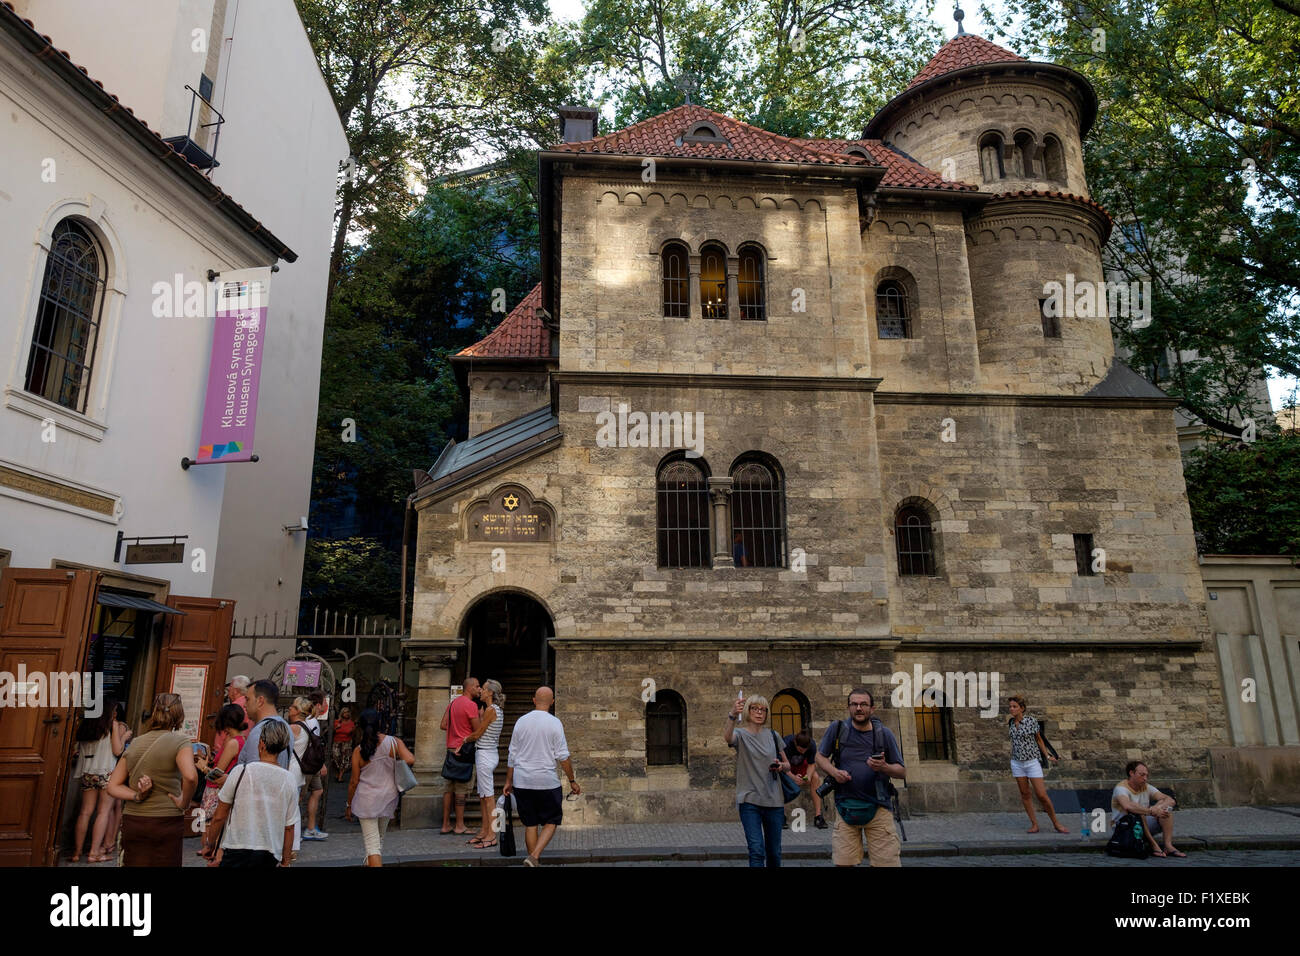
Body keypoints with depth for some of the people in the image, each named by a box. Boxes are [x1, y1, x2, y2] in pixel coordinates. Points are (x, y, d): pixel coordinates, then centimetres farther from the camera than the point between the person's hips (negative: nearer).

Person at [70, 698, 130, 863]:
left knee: (86, 812, 7)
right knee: (104, 811, -1)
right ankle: (94, 852, -4)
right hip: (107, 773, -5)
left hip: (87, 774, 5)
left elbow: (79, 750, 15)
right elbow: (117, 751, -5)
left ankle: (77, 852, 6)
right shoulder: (113, 725, -3)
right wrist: (124, 737, 8)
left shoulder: (86, 726, 11)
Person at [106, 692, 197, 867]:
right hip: (167, 822, -4)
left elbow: (112, 787, 8)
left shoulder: (134, 743, 9)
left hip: (132, 821, 5)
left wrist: (136, 796, -4)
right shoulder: (180, 741, -9)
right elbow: (190, 776, -26)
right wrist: (184, 803, -10)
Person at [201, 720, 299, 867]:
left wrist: (210, 845, 15)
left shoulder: (241, 771, -6)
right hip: (271, 855, 4)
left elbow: (219, 817, 0)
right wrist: (285, 861, 15)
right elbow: (289, 828, 6)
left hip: (239, 850, -4)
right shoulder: (289, 780, 2)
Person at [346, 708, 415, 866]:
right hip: (389, 797, 3)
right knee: (379, 838, 24)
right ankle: (369, 864, 40)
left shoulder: (358, 751, -9)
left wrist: (349, 804, 9)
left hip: (366, 800, -3)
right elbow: (410, 760, -18)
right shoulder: (394, 742, -7)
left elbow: (354, 781, -4)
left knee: (372, 843, -1)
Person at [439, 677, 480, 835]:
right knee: (461, 789, -2)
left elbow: (443, 725, 14)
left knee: (450, 788, 10)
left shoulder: (453, 702, 14)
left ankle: (446, 825, 14)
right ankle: (460, 826, 3)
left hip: (451, 749, 8)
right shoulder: (471, 704, -13)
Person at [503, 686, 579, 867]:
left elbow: (512, 755, 9)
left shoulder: (521, 721, 4)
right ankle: (534, 857, -7)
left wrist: (508, 781, 17)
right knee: (551, 821, 9)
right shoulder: (554, 723, -7)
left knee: (530, 824, 13)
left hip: (522, 782, 4)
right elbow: (563, 757, -7)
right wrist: (572, 781, 1)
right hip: (547, 781, -4)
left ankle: (533, 859, 15)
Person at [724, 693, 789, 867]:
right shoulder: (740, 734, -2)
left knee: (774, 851, 11)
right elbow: (727, 737, -28)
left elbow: (788, 766, 15)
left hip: (774, 800, 4)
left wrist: (781, 766, -10)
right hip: (749, 800, -3)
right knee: (757, 850, -12)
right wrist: (732, 716, -49)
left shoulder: (773, 735, 9)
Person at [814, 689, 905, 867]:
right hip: (846, 805, 0)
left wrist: (884, 767, -18)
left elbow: (902, 772, 3)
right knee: (843, 863, 1)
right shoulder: (837, 729, 0)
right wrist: (834, 772, -10)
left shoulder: (884, 734, 0)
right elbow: (820, 757, 10)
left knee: (888, 862, -2)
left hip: (878, 807, 0)